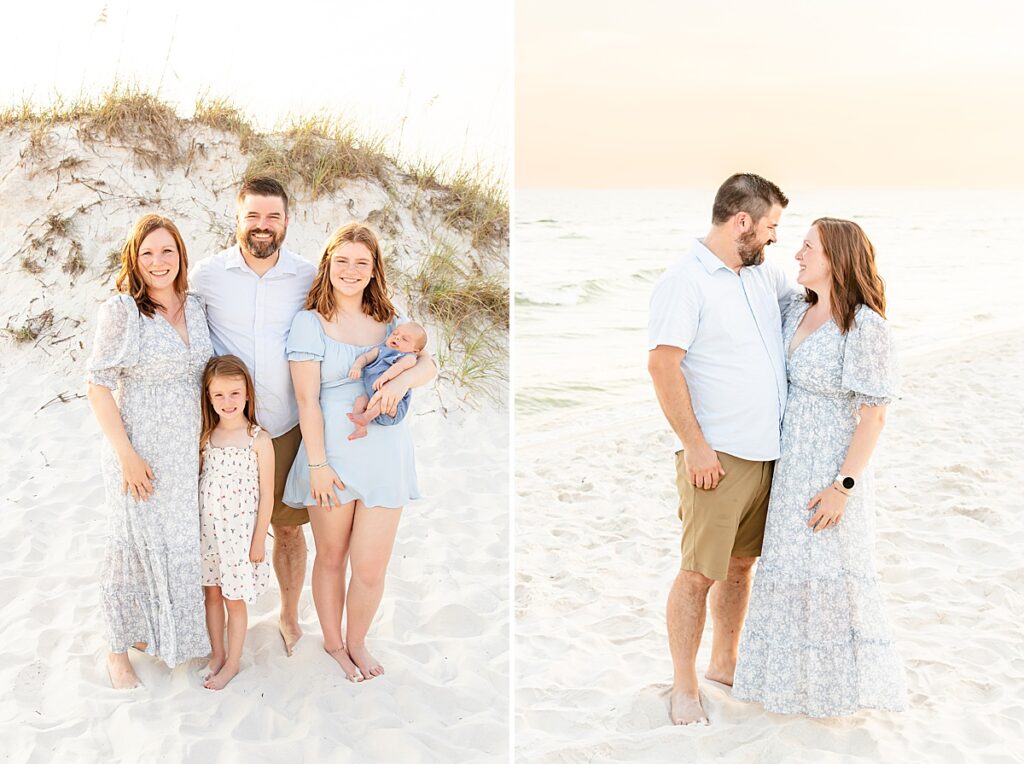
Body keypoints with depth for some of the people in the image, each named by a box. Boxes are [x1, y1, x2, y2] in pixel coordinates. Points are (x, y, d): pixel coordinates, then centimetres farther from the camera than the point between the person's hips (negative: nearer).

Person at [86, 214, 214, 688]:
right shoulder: (121, 311, -12)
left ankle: (157, 632, 34)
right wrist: (127, 455, -16)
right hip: (139, 451, -5)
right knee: (134, 546, 5)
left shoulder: (197, 309, 4)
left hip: (188, 452, 5)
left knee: (179, 542, 14)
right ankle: (119, 649, 23)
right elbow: (99, 387, -12)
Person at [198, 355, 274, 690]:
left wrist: (259, 540, -8)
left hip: (240, 532, -4)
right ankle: (217, 655, 32)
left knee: (235, 599, 8)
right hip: (207, 529, 4)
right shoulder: (206, 437, 1)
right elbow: (196, 483, 8)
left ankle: (232, 662, 23)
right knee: (212, 594, 15)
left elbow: (266, 495, -9)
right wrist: (193, 528, 7)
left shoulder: (259, 440, -11)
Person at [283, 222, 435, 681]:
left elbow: (427, 364, -1)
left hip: (385, 457, 3)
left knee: (371, 567, 2)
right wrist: (317, 464, -11)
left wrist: (403, 380, -24)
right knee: (331, 558, 13)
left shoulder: (388, 320, 11)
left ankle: (357, 643, 28)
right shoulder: (310, 322, -2)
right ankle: (333, 643, 35)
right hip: (332, 455, -2)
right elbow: (307, 400, -6)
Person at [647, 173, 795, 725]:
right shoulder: (685, 281, -11)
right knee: (699, 572, -2)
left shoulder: (763, 274, 13)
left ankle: (724, 664, 32)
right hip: (717, 456, -8)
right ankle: (684, 686, 11)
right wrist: (694, 445, -20)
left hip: (766, 452, 8)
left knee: (741, 562, 17)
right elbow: (663, 365, -17)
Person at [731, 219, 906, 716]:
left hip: (831, 468, -7)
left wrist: (842, 487, -19)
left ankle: (838, 680, 27)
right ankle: (797, 671, 37)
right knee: (790, 568, 18)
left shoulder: (865, 326, -19)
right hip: (788, 462, 7)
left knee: (828, 572, 6)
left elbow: (874, 415, -17)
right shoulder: (797, 311, 3)